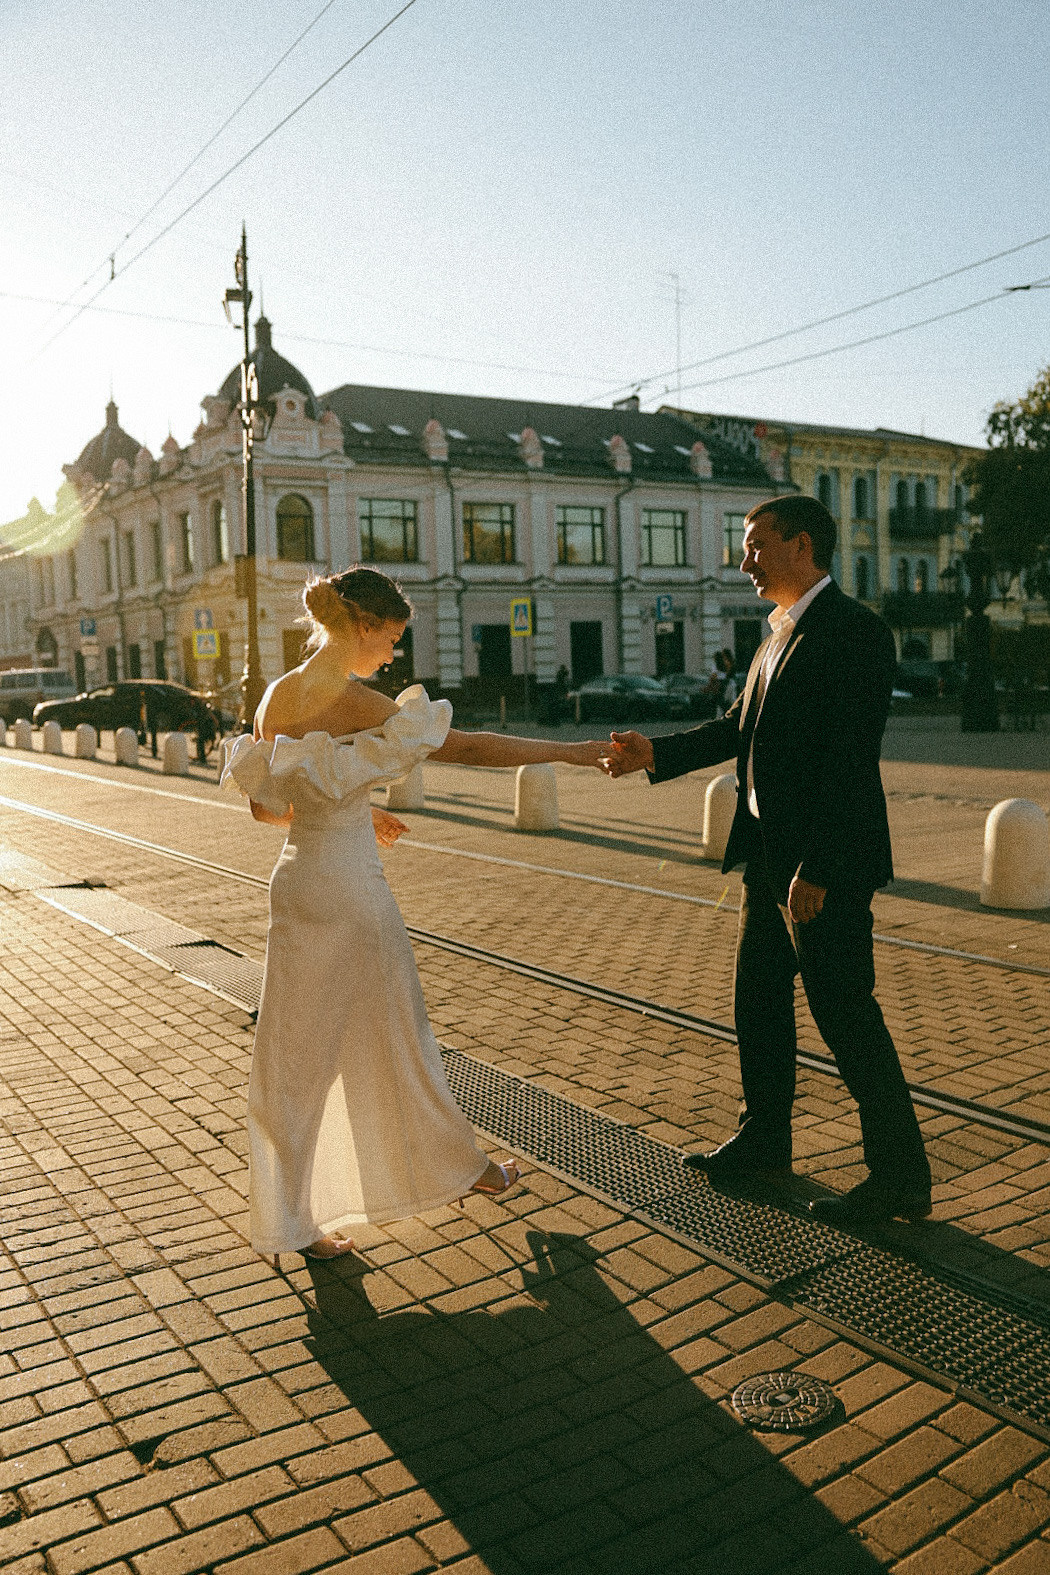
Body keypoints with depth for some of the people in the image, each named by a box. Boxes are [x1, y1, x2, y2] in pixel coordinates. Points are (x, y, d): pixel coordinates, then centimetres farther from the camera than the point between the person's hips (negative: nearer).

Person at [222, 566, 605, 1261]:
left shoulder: (277, 696, 3)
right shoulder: (354, 702, -19)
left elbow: (264, 805, 12)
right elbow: (468, 746, -23)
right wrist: (573, 751, -18)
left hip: (299, 880, 7)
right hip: (351, 886, -7)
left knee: (300, 1054, 13)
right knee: (396, 1034, 12)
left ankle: (293, 1220, 24)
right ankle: (461, 1165, 36)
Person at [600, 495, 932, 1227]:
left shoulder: (853, 631, -16)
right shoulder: (782, 632, 14)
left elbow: (851, 761, -22)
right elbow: (740, 726, 16)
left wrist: (818, 868, -24)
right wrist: (657, 752, 5)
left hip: (825, 865, -10)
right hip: (770, 854, 10)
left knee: (844, 1010, -1)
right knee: (759, 1000, 18)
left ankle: (900, 1175, 14)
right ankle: (764, 1140, 35)